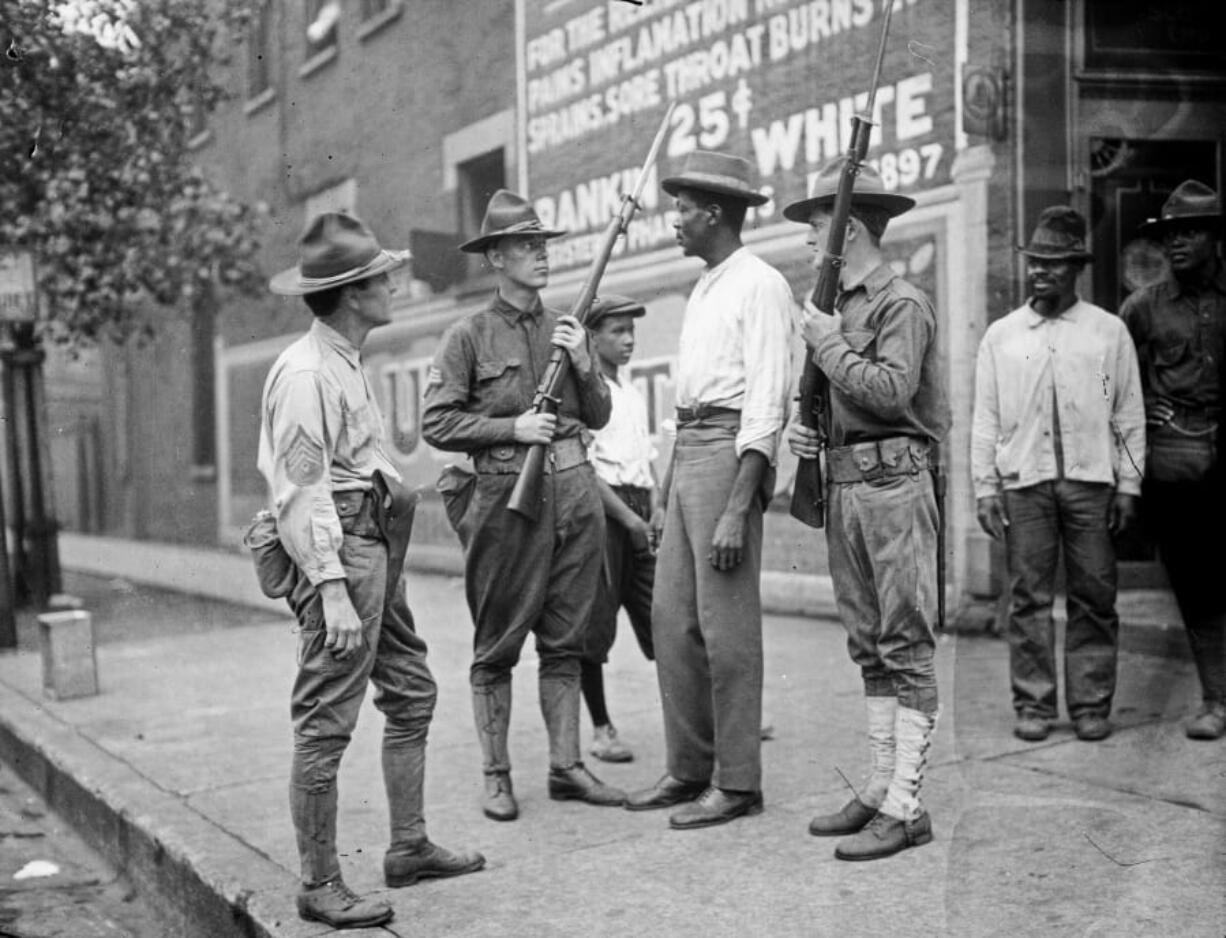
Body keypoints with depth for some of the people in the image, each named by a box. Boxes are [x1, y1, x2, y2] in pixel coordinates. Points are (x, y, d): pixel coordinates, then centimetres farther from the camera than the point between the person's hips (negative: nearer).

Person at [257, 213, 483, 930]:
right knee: (326, 722, -4)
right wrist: (331, 589, -23)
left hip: (378, 545, 11)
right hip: (338, 550, -11)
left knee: (412, 693, 15)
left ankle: (409, 848, 27)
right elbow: (300, 492, -19)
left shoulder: (348, 363, 17)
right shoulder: (305, 373, -14)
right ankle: (320, 885, 6)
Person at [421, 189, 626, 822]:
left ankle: (566, 768, 19)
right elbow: (437, 424, -6)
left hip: (575, 491, 5)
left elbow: (599, 416, 14)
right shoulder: (469, 336, -1)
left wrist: (583, 363, -3)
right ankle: (496, 776, 14)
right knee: (497, 646, 4)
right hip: (507, 496, -4)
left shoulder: (566, 329, 13)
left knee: (564, 641, 10)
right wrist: (512, 427, -14)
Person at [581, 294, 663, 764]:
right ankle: (601, 729, 9)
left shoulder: (633, 391, 18)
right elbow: (584, 467, -12)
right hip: (601, 510, -7)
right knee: (594, 624, -1)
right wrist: (627, 517, -15)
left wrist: (656, 508, 5)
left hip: (639, 513, 7)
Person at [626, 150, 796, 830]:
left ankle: (738, 782, 7)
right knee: (672, 619, 10)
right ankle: (688, 769, 21)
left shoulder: (760, 286, -9)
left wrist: (736, 511, -21)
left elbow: (767, 404, -16)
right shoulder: (704, 288, 20)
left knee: (726, 627, -4)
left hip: (731, 453, -9)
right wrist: (670, 482, 19)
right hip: (686, 451, 9)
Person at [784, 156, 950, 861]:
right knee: (869, 646, 12)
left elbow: (889, 391, -21)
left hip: (893, 481, -9)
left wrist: (829, 342, -10)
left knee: (906, 646, -5)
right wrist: (805, 429, 7)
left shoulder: (902, 302, -7)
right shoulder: (836, 304, 18)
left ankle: (907, 808, -2)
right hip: (843, 483, 9)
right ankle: (883, 787, 20)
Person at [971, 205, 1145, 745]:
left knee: (1094, 596, 1)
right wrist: (985, 488, 3)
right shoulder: (1000, 336, 10)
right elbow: (985, 419, 9)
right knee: (1028, 596, 0)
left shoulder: (1109, 331, 9)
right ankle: (1033, 705, 8)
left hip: (1091, 481, 0)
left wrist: (1128, 484, 3)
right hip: (1023, 481, 0)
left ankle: (1091, 705, 11)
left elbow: (1129, 414, 9)